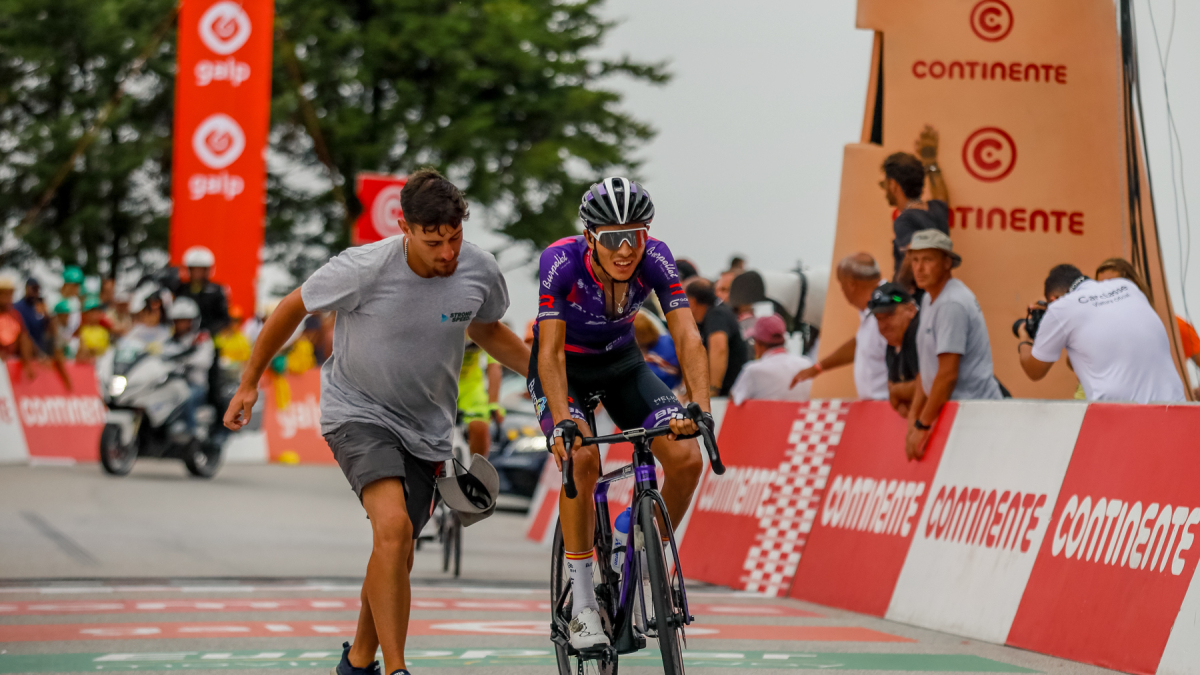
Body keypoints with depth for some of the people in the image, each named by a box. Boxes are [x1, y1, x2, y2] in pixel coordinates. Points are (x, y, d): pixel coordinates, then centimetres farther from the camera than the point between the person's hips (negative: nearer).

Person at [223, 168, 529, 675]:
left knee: (398, 554, 9)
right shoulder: (364, 269, -24)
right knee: (393, 528, -27)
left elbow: (485, 329, 12)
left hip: (426, 427, 4)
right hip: (358, 411, -4)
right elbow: (292, 309, -7)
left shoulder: (480, 271, -12)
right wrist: (249, 383, 1)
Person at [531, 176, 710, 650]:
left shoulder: (655, 259, -25)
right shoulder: (561, 262, -32)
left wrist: (700, 407, -45)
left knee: (687, 459, -16)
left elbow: (687, 336, -30)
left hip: (620, 360, 3)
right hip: (564, 366, -3)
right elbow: (550, 352, -34)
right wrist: (562, 421, -48)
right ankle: (582, 603, -19)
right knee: (582, 456, -31)